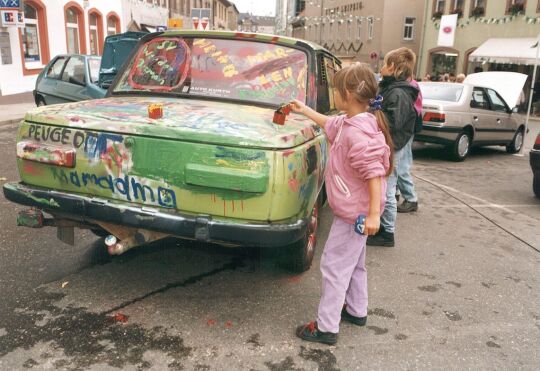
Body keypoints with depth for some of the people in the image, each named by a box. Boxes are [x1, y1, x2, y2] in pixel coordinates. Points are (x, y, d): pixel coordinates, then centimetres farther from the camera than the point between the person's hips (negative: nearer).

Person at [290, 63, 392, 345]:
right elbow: (330, 125, 26)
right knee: (353, 262, 22)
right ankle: (357, 311, 39)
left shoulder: (359, 131, -26)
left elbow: (374, 173, -29)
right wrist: (305, 111, 32)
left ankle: (326, 327, 9)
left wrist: (374, 214, -29)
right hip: (353, 209, 10)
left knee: (334, 265, -2)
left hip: (354, 213, -10)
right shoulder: (349, 122, 4)